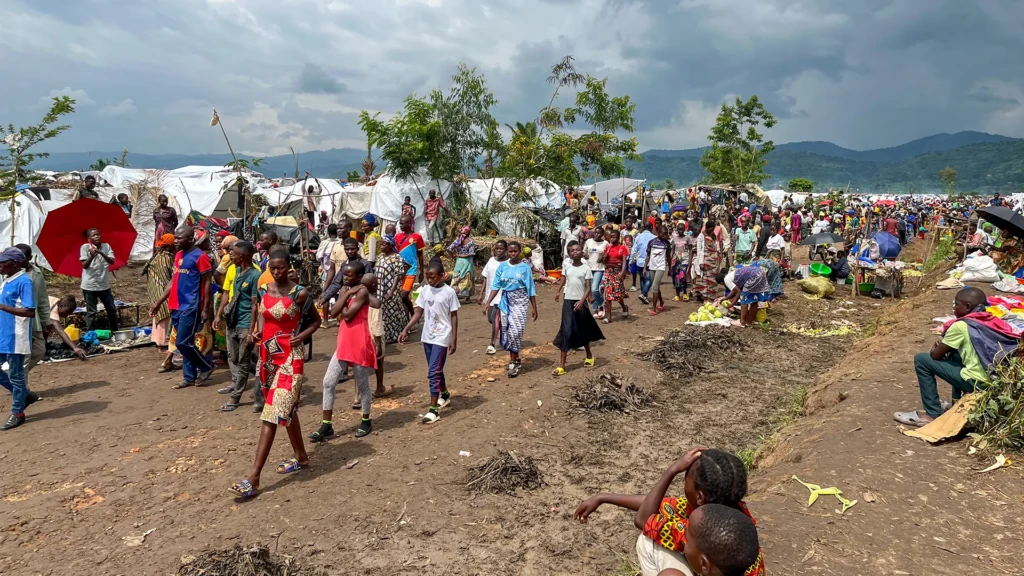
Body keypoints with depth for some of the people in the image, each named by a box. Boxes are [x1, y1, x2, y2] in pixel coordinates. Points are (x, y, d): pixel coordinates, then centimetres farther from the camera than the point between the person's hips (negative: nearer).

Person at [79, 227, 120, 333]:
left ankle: (115, 331, 26)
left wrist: (101, 253, -24)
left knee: (112, 309, 11)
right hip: (89, 285, -3)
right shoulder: (85, 247, -5)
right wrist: (92, 256, -30)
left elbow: (112, 262, -9)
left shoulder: (106, 246, 4)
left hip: (104, 285, 4)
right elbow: (84, 265, -12)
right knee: (91, 312, 1)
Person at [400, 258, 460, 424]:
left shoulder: (449, 292, -11)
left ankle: (434, 409, -6)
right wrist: (406, 330, -2)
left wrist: (454, 340, -8)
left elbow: (454, 317, -6)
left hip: (441, 338, -5)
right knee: (436, 370, 18)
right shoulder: (425, 290, 2)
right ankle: (445, 394, 41)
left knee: (433, 372, -10)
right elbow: (418, 313, 7)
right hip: (427, 337, 6)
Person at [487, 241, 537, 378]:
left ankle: (513, 362, -3)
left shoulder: (525, 267, -3)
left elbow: (531, 288, -1)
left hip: (519, 301, -3)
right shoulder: (502, 266, 3)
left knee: (516, 330, -11)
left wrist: (534, 308, -1)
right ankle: (515, 359, 23)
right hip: (505, 301, 3)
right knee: (507, 330, 7)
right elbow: (496, 286, 5)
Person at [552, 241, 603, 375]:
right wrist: (558, 291, 10)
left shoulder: (586, 268, -8)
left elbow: (588, 288, -11)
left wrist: (582, 301, -23)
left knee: (583, 331, 13)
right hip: (568, 301, 1)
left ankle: (589, 355, 41)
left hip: (581, 302, -1)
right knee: (567, 331, -5)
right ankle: (562, 365, -6)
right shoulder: (566, 266, 1)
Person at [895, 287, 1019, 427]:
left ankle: (933, 414, 2)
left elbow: (936, 355, -4)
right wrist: (943, 345, 15)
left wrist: (934, 349, 18)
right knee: (955, 354, 31)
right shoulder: (990, 321, 9)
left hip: (977, 382, -8)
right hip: (995, 379, 8)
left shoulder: (960, 326, -12)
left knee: (921, 359, -2)